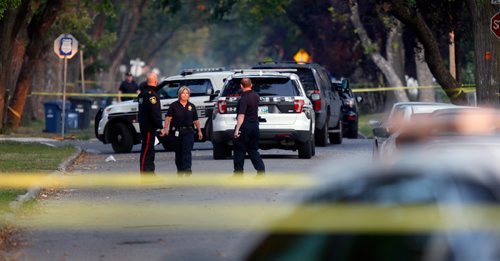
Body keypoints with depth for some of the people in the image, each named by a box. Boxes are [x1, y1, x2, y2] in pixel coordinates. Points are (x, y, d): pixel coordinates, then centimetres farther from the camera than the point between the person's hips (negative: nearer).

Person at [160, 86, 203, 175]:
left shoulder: (191, 106, 9)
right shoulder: (174, 105, 2)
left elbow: (196, 120, 13)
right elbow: (168, 117, -7)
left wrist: (199, 131, 12)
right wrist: (165, 128, -19)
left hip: (188, 132, 0)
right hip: (176, 132, 0)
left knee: (187, 151, -13)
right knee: (178, 152, 8)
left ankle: (187, 169, -23)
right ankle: (180, 170, 20)